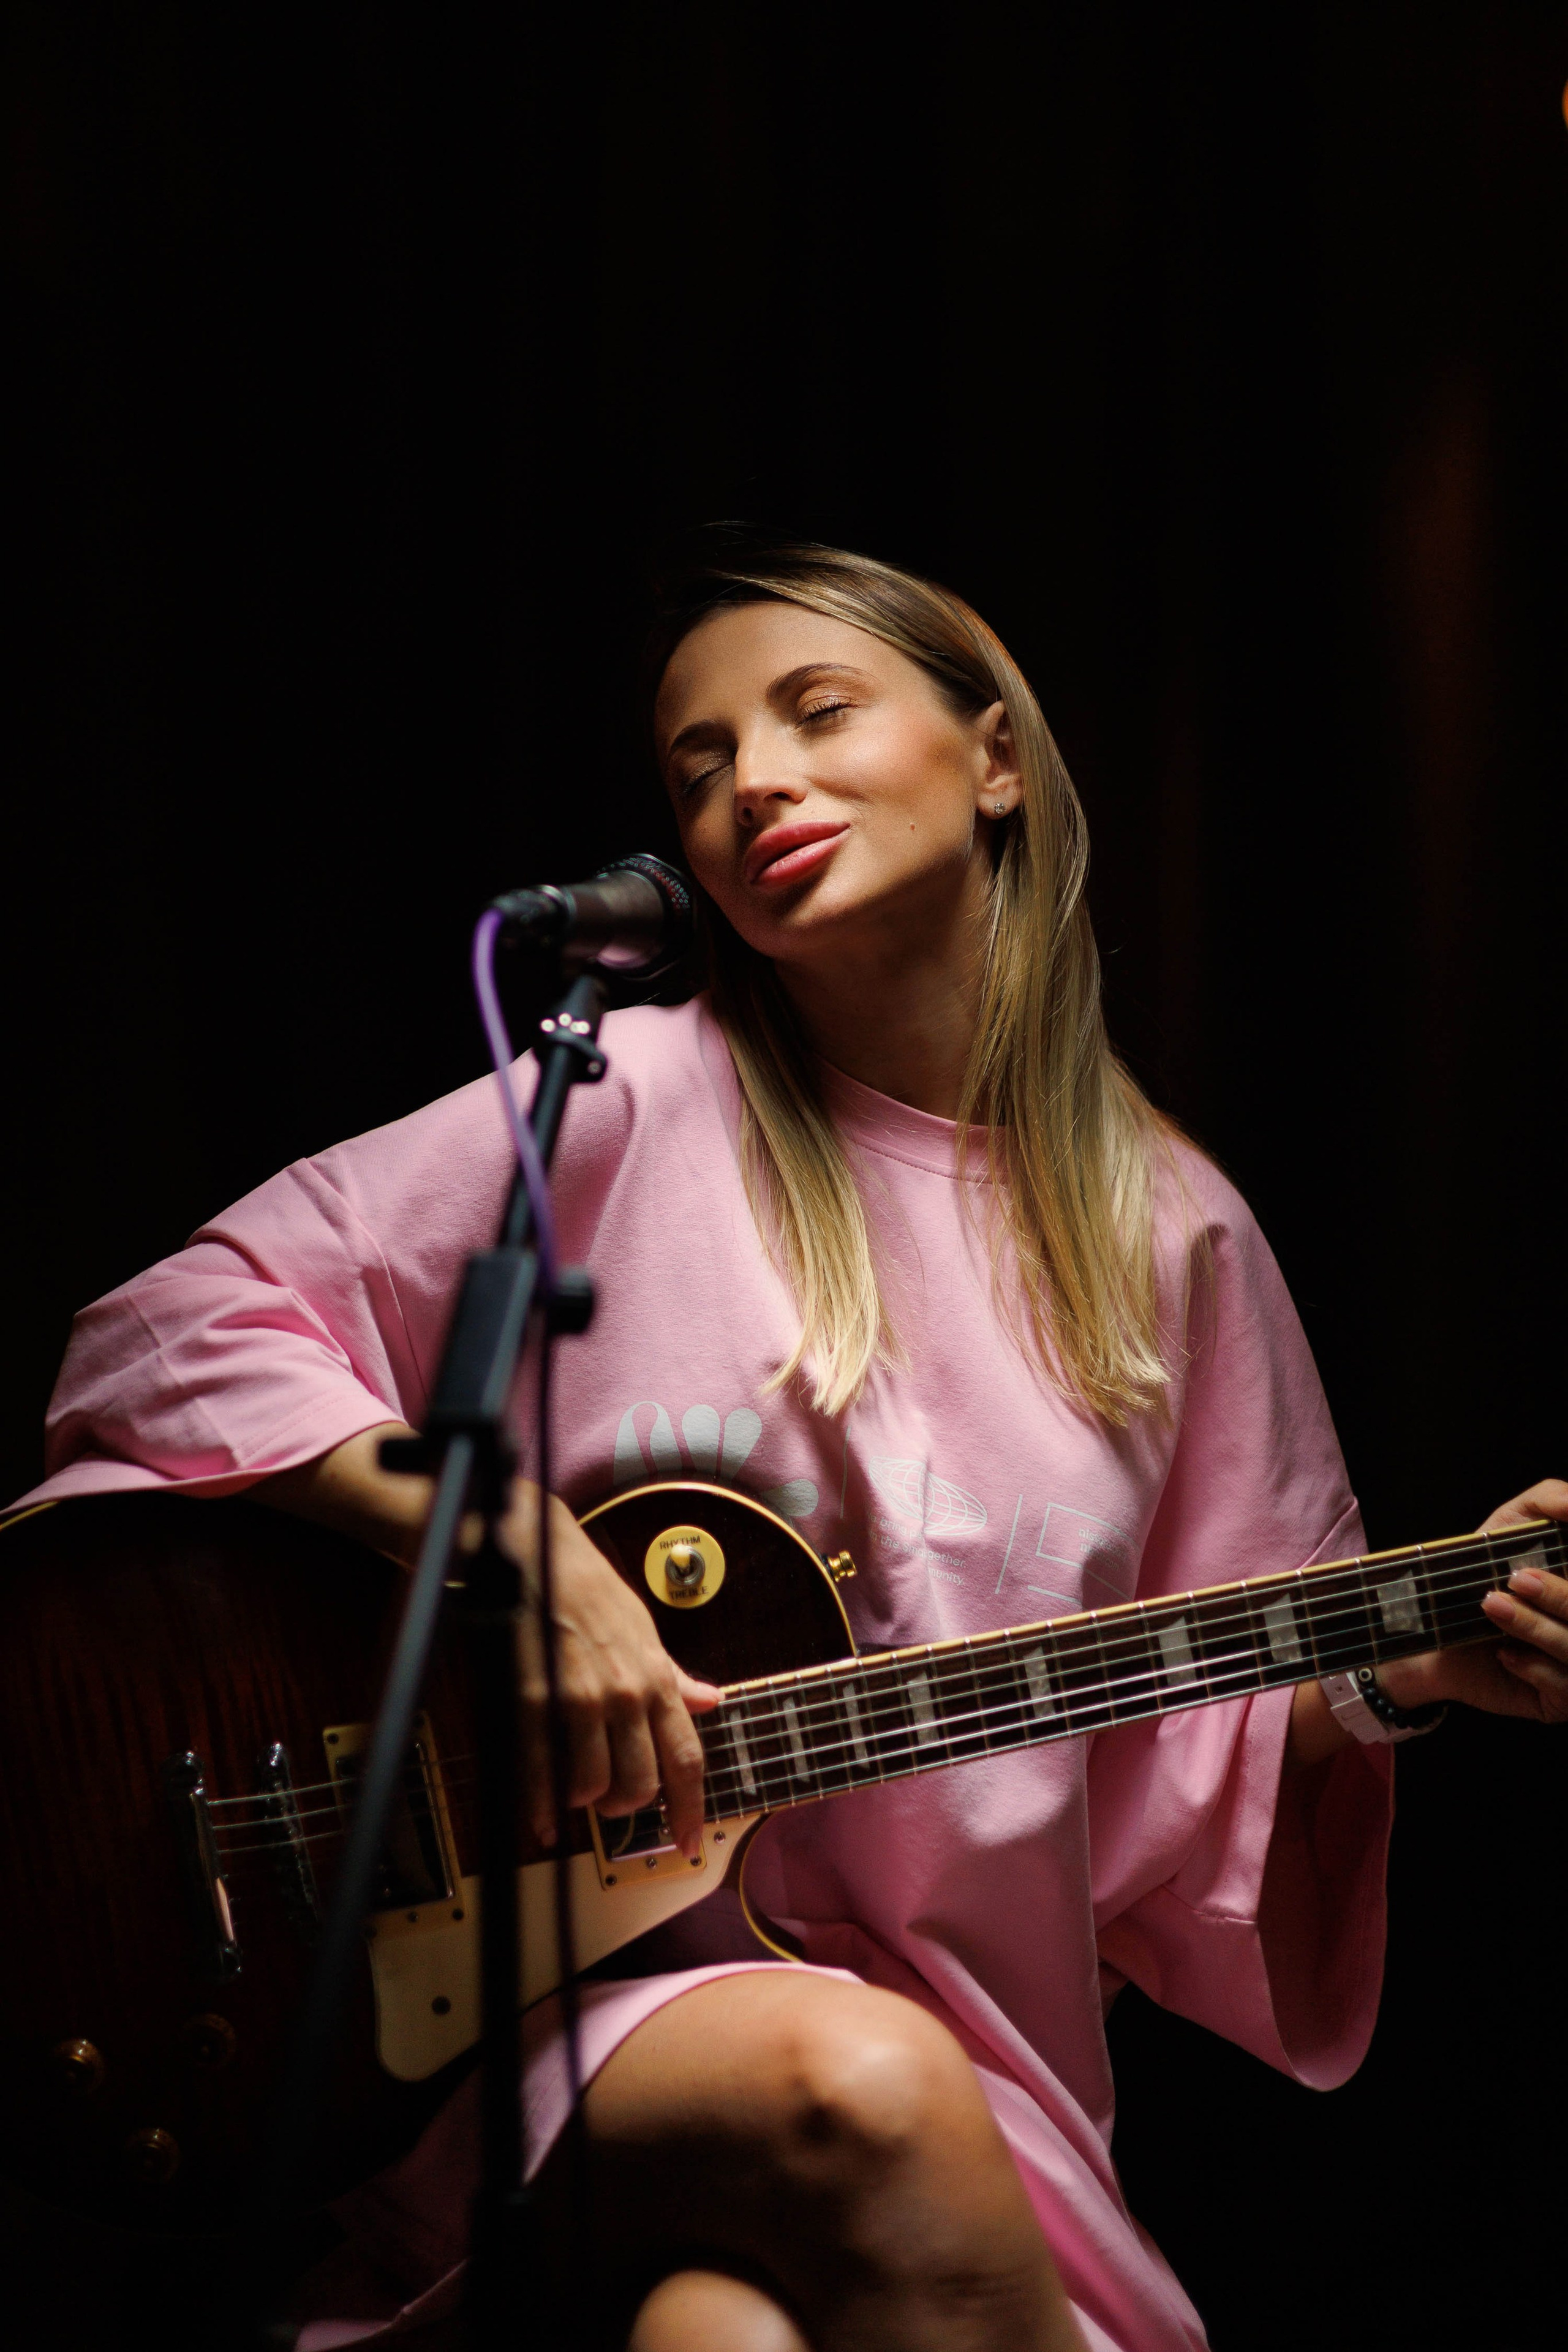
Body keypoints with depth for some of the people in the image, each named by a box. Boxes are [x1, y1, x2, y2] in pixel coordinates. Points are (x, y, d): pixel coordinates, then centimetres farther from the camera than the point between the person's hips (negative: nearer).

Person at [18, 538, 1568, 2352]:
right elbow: (181, 1329, -4)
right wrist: (521, 1557, -16)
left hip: (974, 2026, 1)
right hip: (582, 1984, 0)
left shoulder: (1165, 1235, 9)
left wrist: (1407, 1667, -5)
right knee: (856, 2088, -33)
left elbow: (1218, 1724, 15)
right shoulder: (634, 1106, -1)